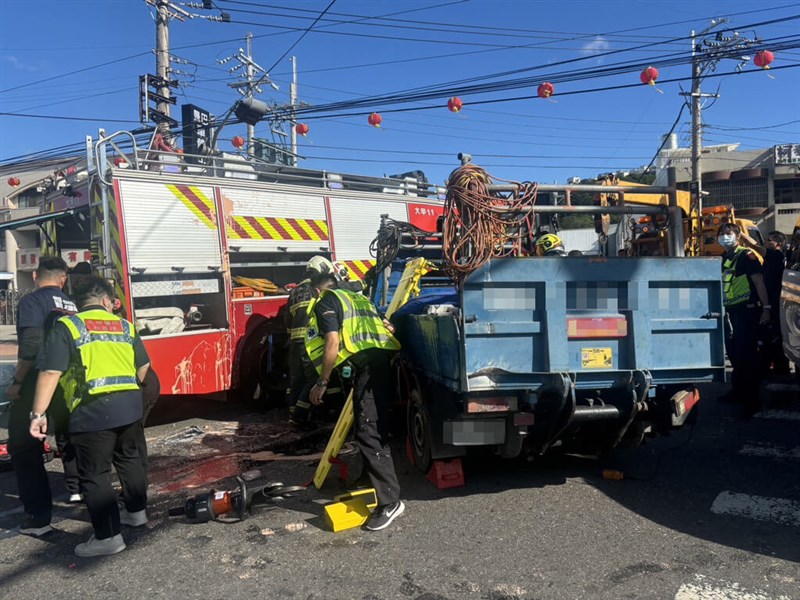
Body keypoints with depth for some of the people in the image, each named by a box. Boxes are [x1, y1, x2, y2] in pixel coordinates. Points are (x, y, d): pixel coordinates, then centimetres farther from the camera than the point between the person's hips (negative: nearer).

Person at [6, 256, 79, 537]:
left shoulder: (32, 301, -9)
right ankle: (78, 490, 38)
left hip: (37, 384, -6)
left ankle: (39, 516, 2)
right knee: (68, 438, 26)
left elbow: (31, 345, -20)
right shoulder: (73, 305, 9)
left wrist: (17, 382, -13)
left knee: (24, 449, 4)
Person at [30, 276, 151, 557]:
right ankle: (136, 511, 39)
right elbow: (143, 366, 18)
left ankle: (109, 536, 9)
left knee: (95, 475, 5)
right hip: (130, 404, 5)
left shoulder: (67, 326, -1)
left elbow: (51, 372, -10)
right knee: (131, 459, 24)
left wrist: (38, 413, -8)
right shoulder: (124, 325, 12)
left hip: (92, 410, -5)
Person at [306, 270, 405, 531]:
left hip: (365, 365, -9)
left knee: (368, 433, -12)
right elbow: (386, 328, 32)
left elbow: (332, 342, -10)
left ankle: (390, 501, -14)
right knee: (377, 429, 21)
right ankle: (373, 476, 36)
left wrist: (322, 382, -4)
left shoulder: (325, 303, 5)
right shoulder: (355, 297, 30)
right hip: (382, 360, 9)